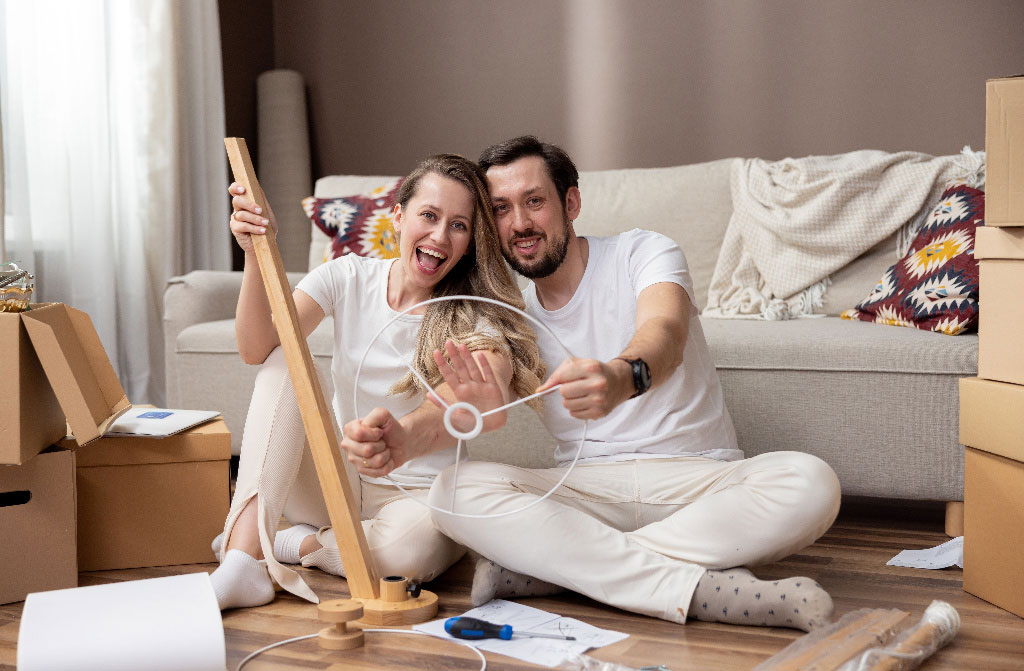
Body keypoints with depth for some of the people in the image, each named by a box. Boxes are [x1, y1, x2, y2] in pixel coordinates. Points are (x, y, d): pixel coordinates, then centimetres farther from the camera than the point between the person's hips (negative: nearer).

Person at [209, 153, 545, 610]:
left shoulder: (476, 317, -10)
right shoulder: (349, 277, -2)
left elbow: (490, 406, -34)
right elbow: (256, 349, -15)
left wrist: (407, 435, -57)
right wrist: (256, 253, -31)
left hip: (416, 497, -3)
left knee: (412, 545, -39)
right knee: (285, 364, -22)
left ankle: (295, 544, -9)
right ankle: (243, 556, -29)